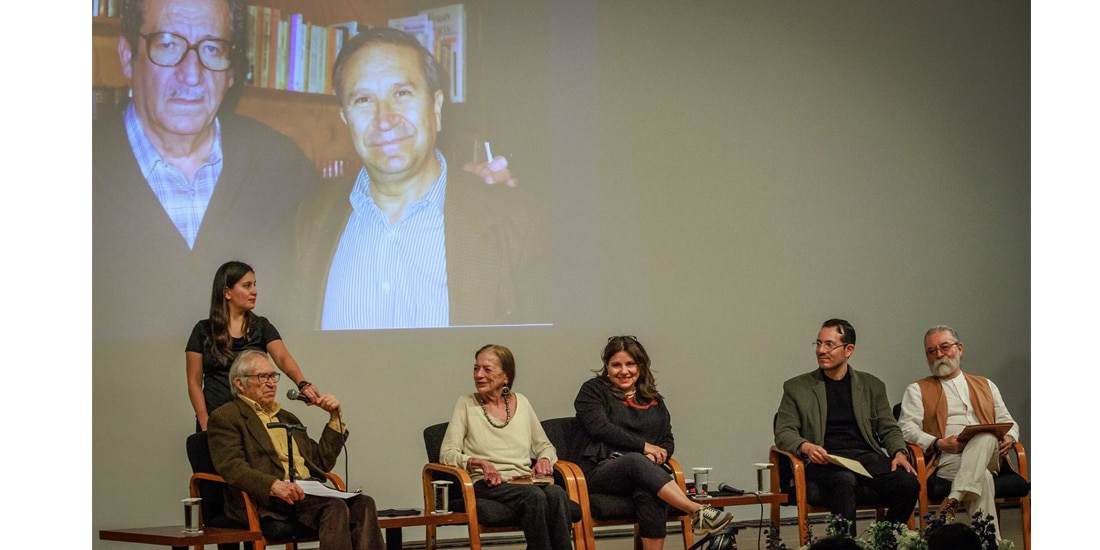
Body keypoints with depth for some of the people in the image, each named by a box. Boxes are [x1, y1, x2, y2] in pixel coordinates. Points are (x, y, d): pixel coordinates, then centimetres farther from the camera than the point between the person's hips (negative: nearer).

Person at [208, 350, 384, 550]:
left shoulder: (287, 418, 30)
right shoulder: (225, 417, 7)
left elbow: (321, 463, 28)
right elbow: (231, 467, -10)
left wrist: (335, 418, 19)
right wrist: (275, 485, -26)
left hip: (309, 492, 7)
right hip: (266, 501, -7)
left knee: (363, 504, -21)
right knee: (335, 507, -31)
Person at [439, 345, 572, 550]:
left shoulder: (521, 403, 18)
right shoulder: (466, 404, 8)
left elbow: (545, 446, 25)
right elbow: (447, 454, 1)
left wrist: (544, 460, 0)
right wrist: (478, 463, -18)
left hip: (523, 479, 3)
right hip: (487, 485, -3)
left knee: (556, 494, -33)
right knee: (535, 496, -35)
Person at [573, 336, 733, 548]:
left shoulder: (653, 401, 26)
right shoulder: (592, 391, 12)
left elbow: (668, 442, 19)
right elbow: (601, 428, -4)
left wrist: (658, 455, -6)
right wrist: (644, 447, -9)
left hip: (645, 471, 3)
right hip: (601, 472, -3)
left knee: (649, 494, -37)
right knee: (635, 461, -39)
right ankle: (697, 511, -52)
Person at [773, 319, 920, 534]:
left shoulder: (872, 386, 20)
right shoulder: (796, 387, 14)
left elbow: (889, 428, 18)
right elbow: (783, 433, 7)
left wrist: (899, 452, -5)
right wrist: (805, 447, -16)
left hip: (866, 456, 3)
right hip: (824, 460, -3)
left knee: (908, 483, -27)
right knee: (844, 482, -39)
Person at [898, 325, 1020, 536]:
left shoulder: (985, 386, 29)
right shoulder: (918, 391, 18)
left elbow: (1007, 422, 25)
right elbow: (907, 429, 3)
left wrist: (1009, 438, -2)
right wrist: (938, 444, -15)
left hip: (987, 456, 3)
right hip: (947, 461, -3)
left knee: (986, 437, -36)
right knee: (982, 479, -36)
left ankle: (954, 499, -45)